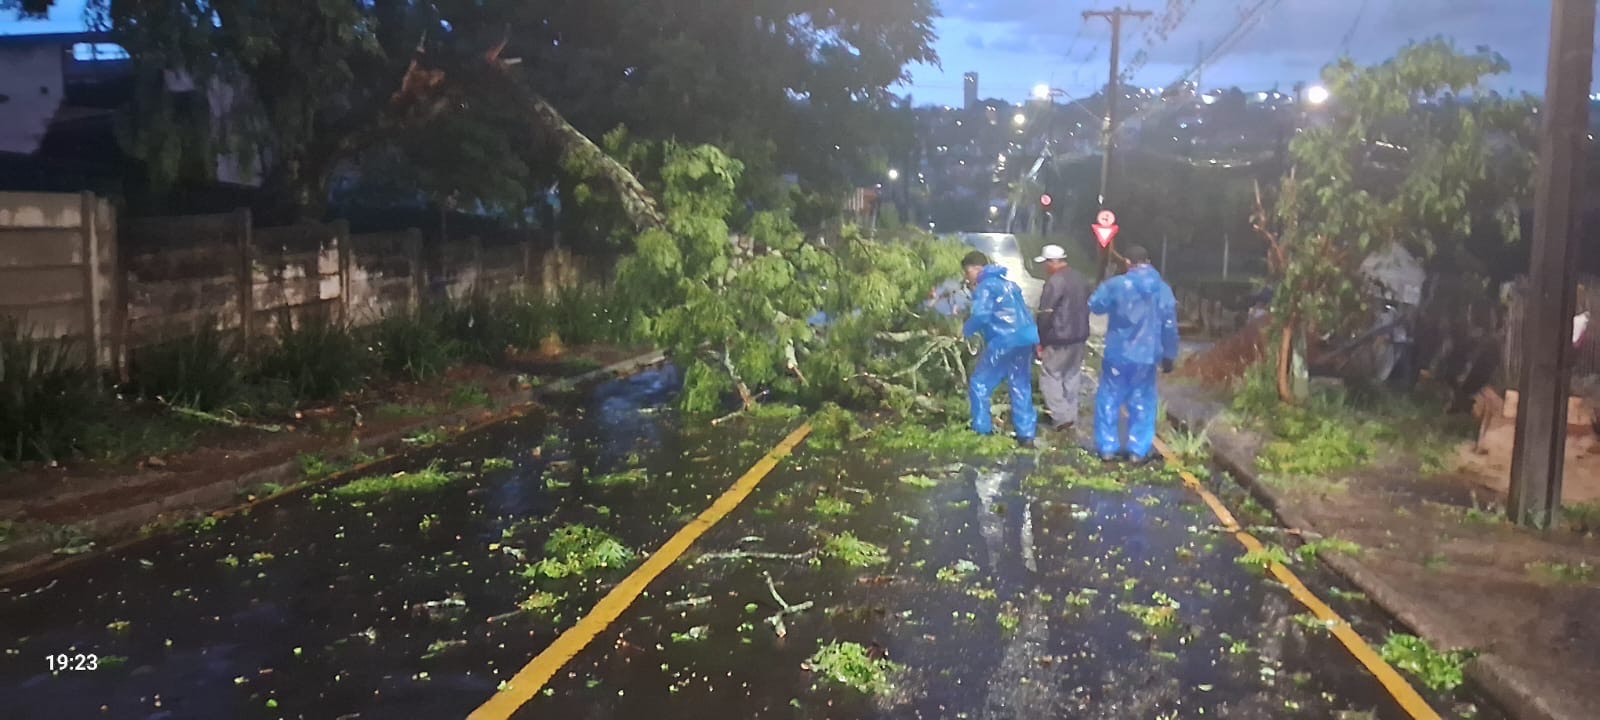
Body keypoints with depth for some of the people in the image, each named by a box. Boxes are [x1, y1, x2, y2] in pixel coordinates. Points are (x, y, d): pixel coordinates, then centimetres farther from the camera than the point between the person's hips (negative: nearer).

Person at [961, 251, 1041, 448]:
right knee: (1021, 387, 13)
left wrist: (966, 330, -4)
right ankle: (1027, 434, 12)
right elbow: (1023, 311, 26)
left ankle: (982, 430, 6)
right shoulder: (1007, 283, 22)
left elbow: (981, 316, -18)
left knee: (979, 384, 5)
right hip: (1026, 339, 8)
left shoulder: (985, 286, -5)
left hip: (1004, 341, -8)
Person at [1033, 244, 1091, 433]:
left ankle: (1061, 418, -4)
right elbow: (1086, 307, 18)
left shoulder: (1055, 281, -18)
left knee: (1051, 376, 0)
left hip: (1060, 339, -9)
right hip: (1079, 336, 9)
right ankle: (1071, 416, 22)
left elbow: (1045, 314, -17)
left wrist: (1040, 340, -9)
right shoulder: (1079, 280, 10)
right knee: (1072, 376, 16)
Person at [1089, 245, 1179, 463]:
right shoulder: (1163, 289, 0)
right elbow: (1170, 326, 3)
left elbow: (1095, 305, 3)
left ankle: (1107, 447, 12)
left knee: (1109, 400, 10)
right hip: (1146, 356, 2)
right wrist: (1169, 355, 12)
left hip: (1118, 354, -2)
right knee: (1142, 403, 11)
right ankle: (1138, 450, 11)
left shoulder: (1117, 284, -10)